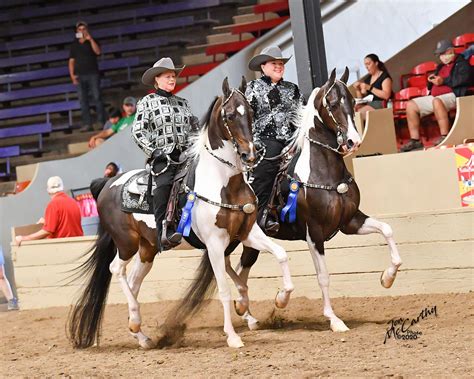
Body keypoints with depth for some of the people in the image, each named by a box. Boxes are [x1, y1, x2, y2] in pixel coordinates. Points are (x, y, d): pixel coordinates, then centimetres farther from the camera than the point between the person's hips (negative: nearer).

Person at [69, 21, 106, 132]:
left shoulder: (91, 42, 9)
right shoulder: (74, 45, 14)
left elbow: (97, 51, -11)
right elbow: (71, 61, 11)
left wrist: (90, 39, -14)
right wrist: (72, 75, 0)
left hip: (92, 74, -2)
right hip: (80, 76, 2)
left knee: (97, 98, -7)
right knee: (83, 101, -2)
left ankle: (102, 122, -5)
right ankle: (87, 124, -2)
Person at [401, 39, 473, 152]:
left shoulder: (461, 63, 5)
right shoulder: (440, 67, 29)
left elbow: (463, 78, -15)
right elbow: (432, 86, 34)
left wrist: (444, 81, -17)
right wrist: (431, 80, 9)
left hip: (452, 95, -9)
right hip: (434, 97, 9)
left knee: (437, 101, -41)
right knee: (411, 105, -4)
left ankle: (445, 137, -43)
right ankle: (415, 140, -10)